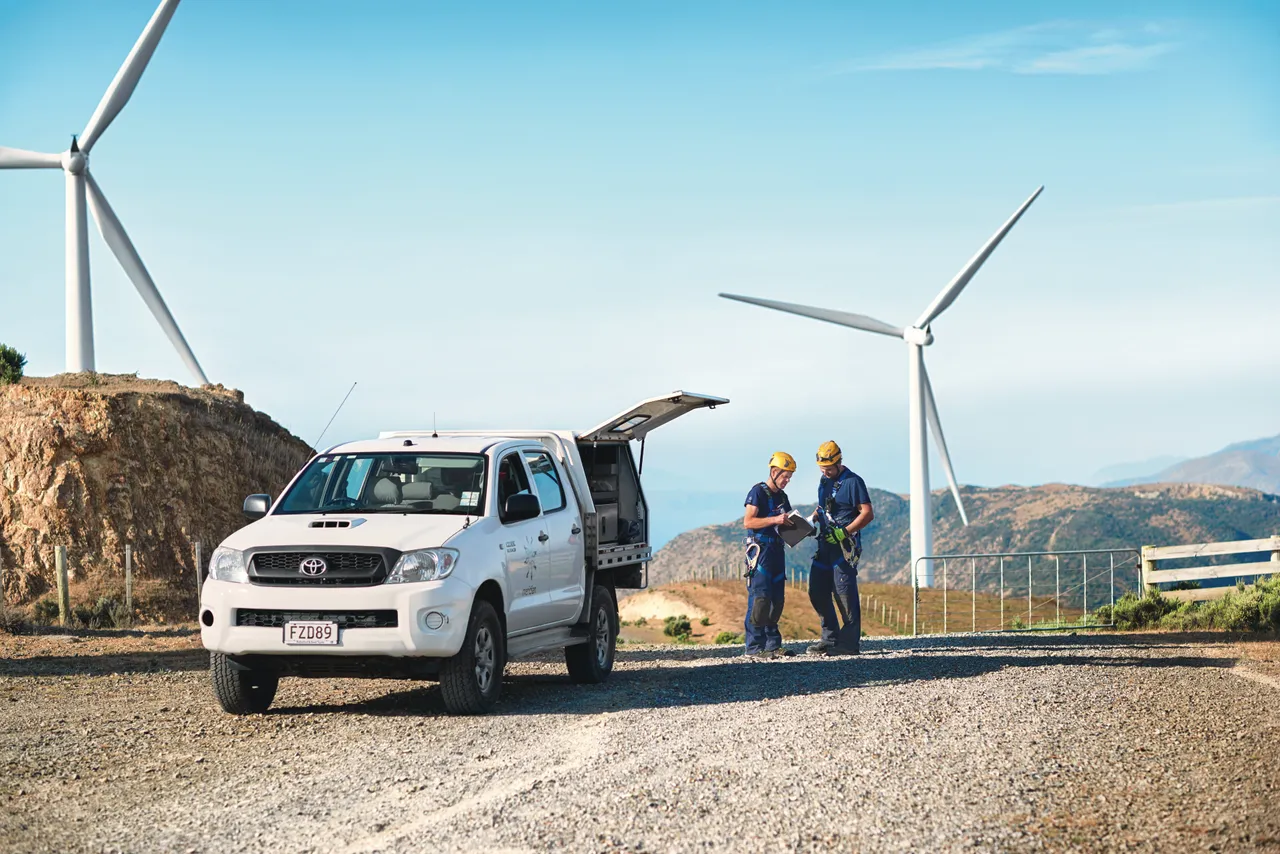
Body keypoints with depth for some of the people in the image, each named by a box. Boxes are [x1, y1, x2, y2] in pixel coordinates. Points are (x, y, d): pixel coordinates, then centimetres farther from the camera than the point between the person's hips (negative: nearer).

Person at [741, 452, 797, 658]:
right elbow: (747, 522, -14)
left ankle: (772, 644, 13)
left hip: (777, 550, 8)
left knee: (776, 599, 7)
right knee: (760, 597, -13)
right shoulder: (758, 492, -6)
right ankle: (755, 646, -13)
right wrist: (774, 520, -21)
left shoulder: (782, 497, 19)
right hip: (760, 549, -8)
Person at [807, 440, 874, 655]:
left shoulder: (853, 482, -9)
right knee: (817, 591, 6)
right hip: (825, 544, 9)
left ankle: (850, 642, -5)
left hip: (845, 546, -9)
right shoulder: (824, 481, 16)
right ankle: (830, 638, 14)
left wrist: (844, 532, -20)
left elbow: (867, 514, -13)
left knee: (844, 593, -10)